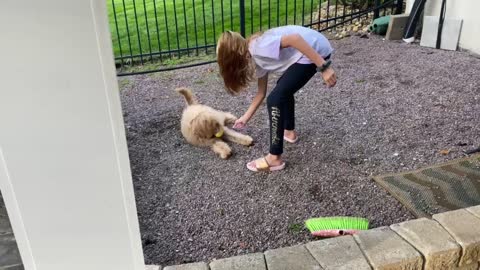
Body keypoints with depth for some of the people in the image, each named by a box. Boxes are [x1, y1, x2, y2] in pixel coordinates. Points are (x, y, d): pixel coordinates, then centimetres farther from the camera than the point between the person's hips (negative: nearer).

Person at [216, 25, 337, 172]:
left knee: (275, 99, -9)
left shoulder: (257, 47, -15)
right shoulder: (256, 57, 15)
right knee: (283, 88, 28)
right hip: (312, 50, 10)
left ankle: (275, 158, -1)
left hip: (316, 50, -10)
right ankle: (289, 131, 45)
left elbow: (294, 39, -25)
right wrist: (245, 118, 30)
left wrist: (323, 67, -26)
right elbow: (261, 92, 23)